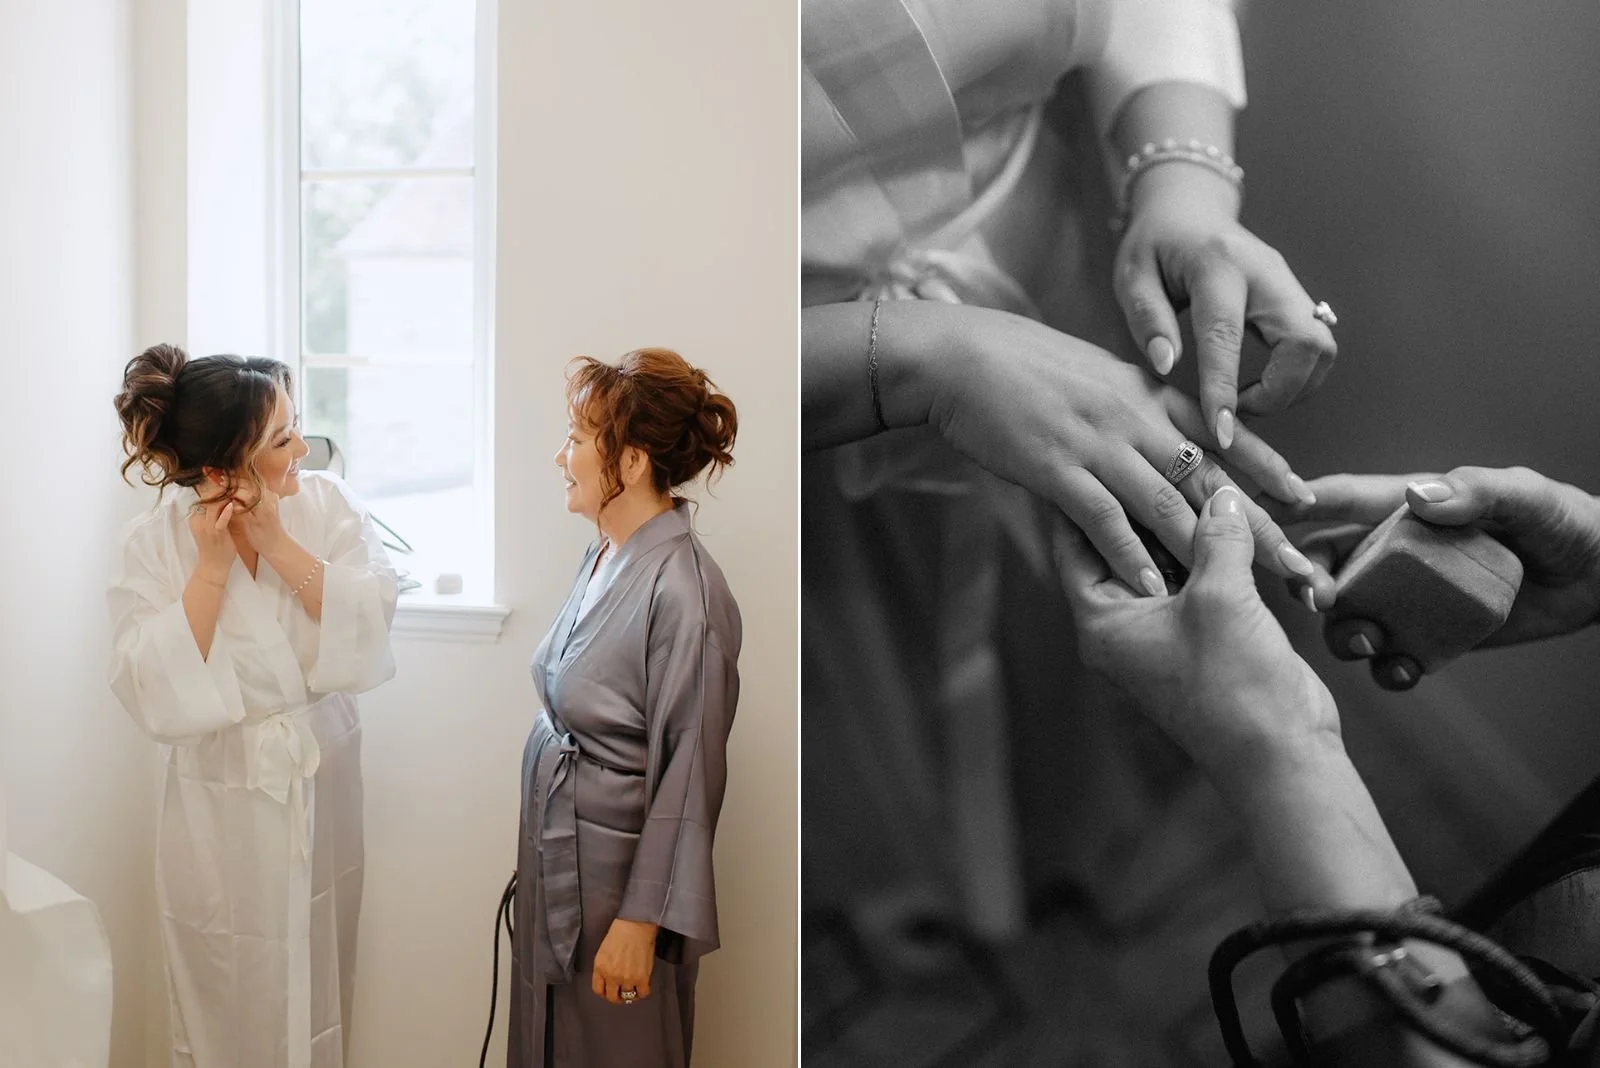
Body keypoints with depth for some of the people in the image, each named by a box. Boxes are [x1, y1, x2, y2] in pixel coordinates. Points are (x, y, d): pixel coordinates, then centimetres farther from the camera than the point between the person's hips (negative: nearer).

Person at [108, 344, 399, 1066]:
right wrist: (212, 566, -22)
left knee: (317, 991, 16)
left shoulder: (328, 505, -7)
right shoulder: (156, 542, -12)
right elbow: (154, 698, -20)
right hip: (223, 806, -2)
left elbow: (368, 633, -17)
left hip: (324, 788, 2)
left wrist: (276, 542, -21)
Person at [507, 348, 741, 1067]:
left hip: (621, 869, -8)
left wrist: (641, 921, -19)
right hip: (556, 853, 8)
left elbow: (689, 778, -22)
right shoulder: (605, 557, 2)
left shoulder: (682, 591, -25)